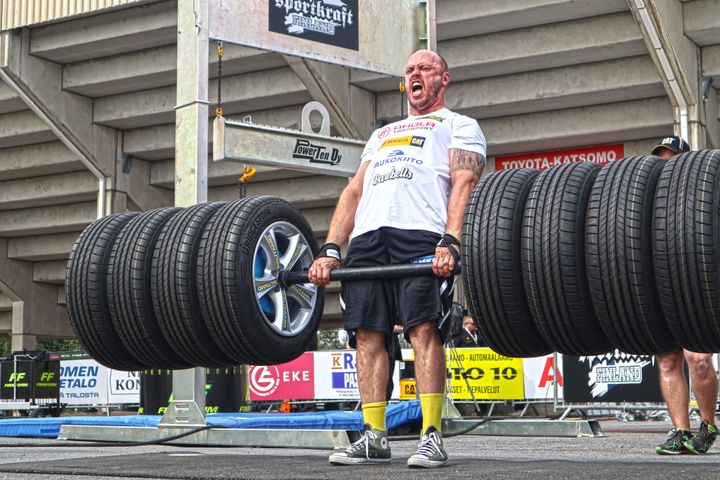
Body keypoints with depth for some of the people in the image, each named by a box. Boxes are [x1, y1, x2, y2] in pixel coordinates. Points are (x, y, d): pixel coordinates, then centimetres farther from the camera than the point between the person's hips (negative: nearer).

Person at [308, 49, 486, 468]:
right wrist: (331, 250, 11)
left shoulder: (458, 126, 18)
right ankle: (374, 438, 2)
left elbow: (464, 184, 0)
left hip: (422, 235, -5)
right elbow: (354, 191, 25)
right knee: (368, 333, -2)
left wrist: (450, 242, -17)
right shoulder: (382, 134, 36)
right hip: (367, 238, 6)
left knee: (424, 329, -15)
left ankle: (432, 438, -13)